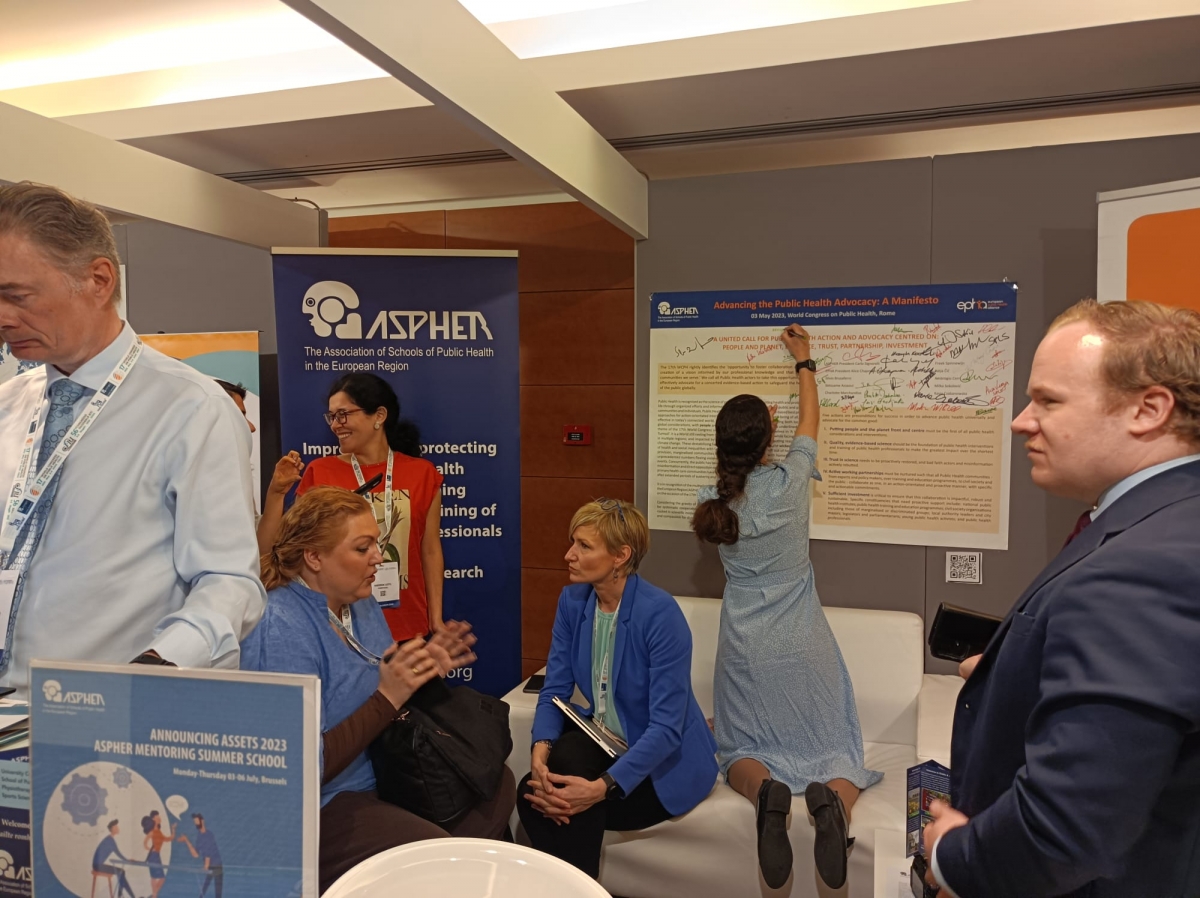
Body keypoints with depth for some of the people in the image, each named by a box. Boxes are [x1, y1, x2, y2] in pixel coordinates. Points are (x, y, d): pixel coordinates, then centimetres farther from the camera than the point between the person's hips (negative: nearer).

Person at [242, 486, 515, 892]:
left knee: (498, 784, 5)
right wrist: (387, 697, -28)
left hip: (378, 777, 9)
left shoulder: (362, 606, 3)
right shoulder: (280, 630, -24)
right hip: (319, 806, -9)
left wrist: (425, 671, -5)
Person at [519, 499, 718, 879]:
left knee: (574, 809, -23)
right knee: (534, 791, -19)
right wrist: (541, 749, -26)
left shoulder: (660, 614, -27)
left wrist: (602, 787, -38)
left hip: (666, 761, -5)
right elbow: (555, 689, -5)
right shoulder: (572, 601, -7)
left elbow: (666, 728, -29)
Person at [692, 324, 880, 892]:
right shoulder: (788, 483, -12)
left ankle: (764, 790, -18)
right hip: (802, 647, -2)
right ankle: (833, 798, -24)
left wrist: (745, 440, 25)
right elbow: (810, 419, 8)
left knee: (742, 750, 16)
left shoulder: (713, 499, -7)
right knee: (832, 749, 10)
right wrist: (804, 362, 21)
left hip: (744, 648, 2)